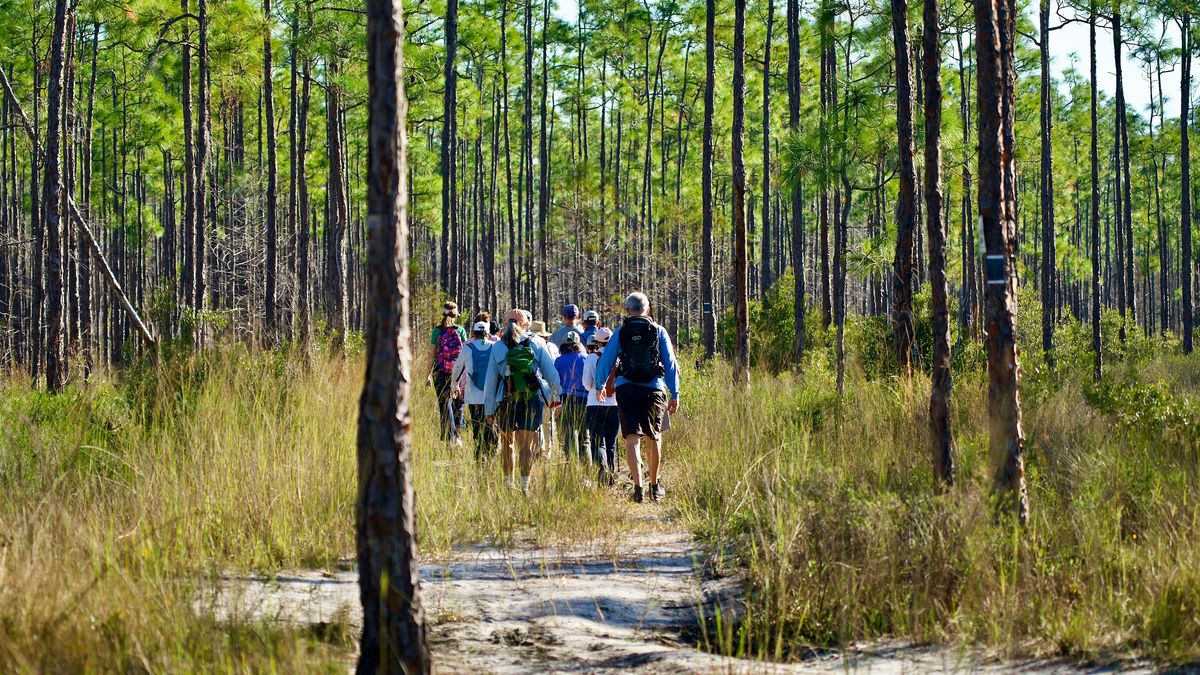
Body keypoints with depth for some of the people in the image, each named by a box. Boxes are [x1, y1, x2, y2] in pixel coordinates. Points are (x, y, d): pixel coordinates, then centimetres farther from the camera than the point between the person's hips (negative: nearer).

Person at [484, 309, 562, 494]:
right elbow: (551, 371, 6)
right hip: (532, 400, -1)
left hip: (507, 401, 1)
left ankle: (508, 484, 21)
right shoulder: (537, 343, 2)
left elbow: (490, 380, 4)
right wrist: (556, 395, 19)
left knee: (507, 442, 17)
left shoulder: (497, 347, 3)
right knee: (527, 444, 0)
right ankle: (525, 485, -8)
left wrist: (489, 410, 8)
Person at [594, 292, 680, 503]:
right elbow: (670, 364, 3)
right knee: (653, 439, 14)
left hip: (626, 389, -1)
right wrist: (675, 394, 7)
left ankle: (638, 487, -13)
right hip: (653, 389, 1)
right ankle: (654, 487, 23)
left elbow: (606, 361, 7)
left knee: (632, 438, -2)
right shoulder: (659, 331, 4)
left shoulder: (620, 333, 3)